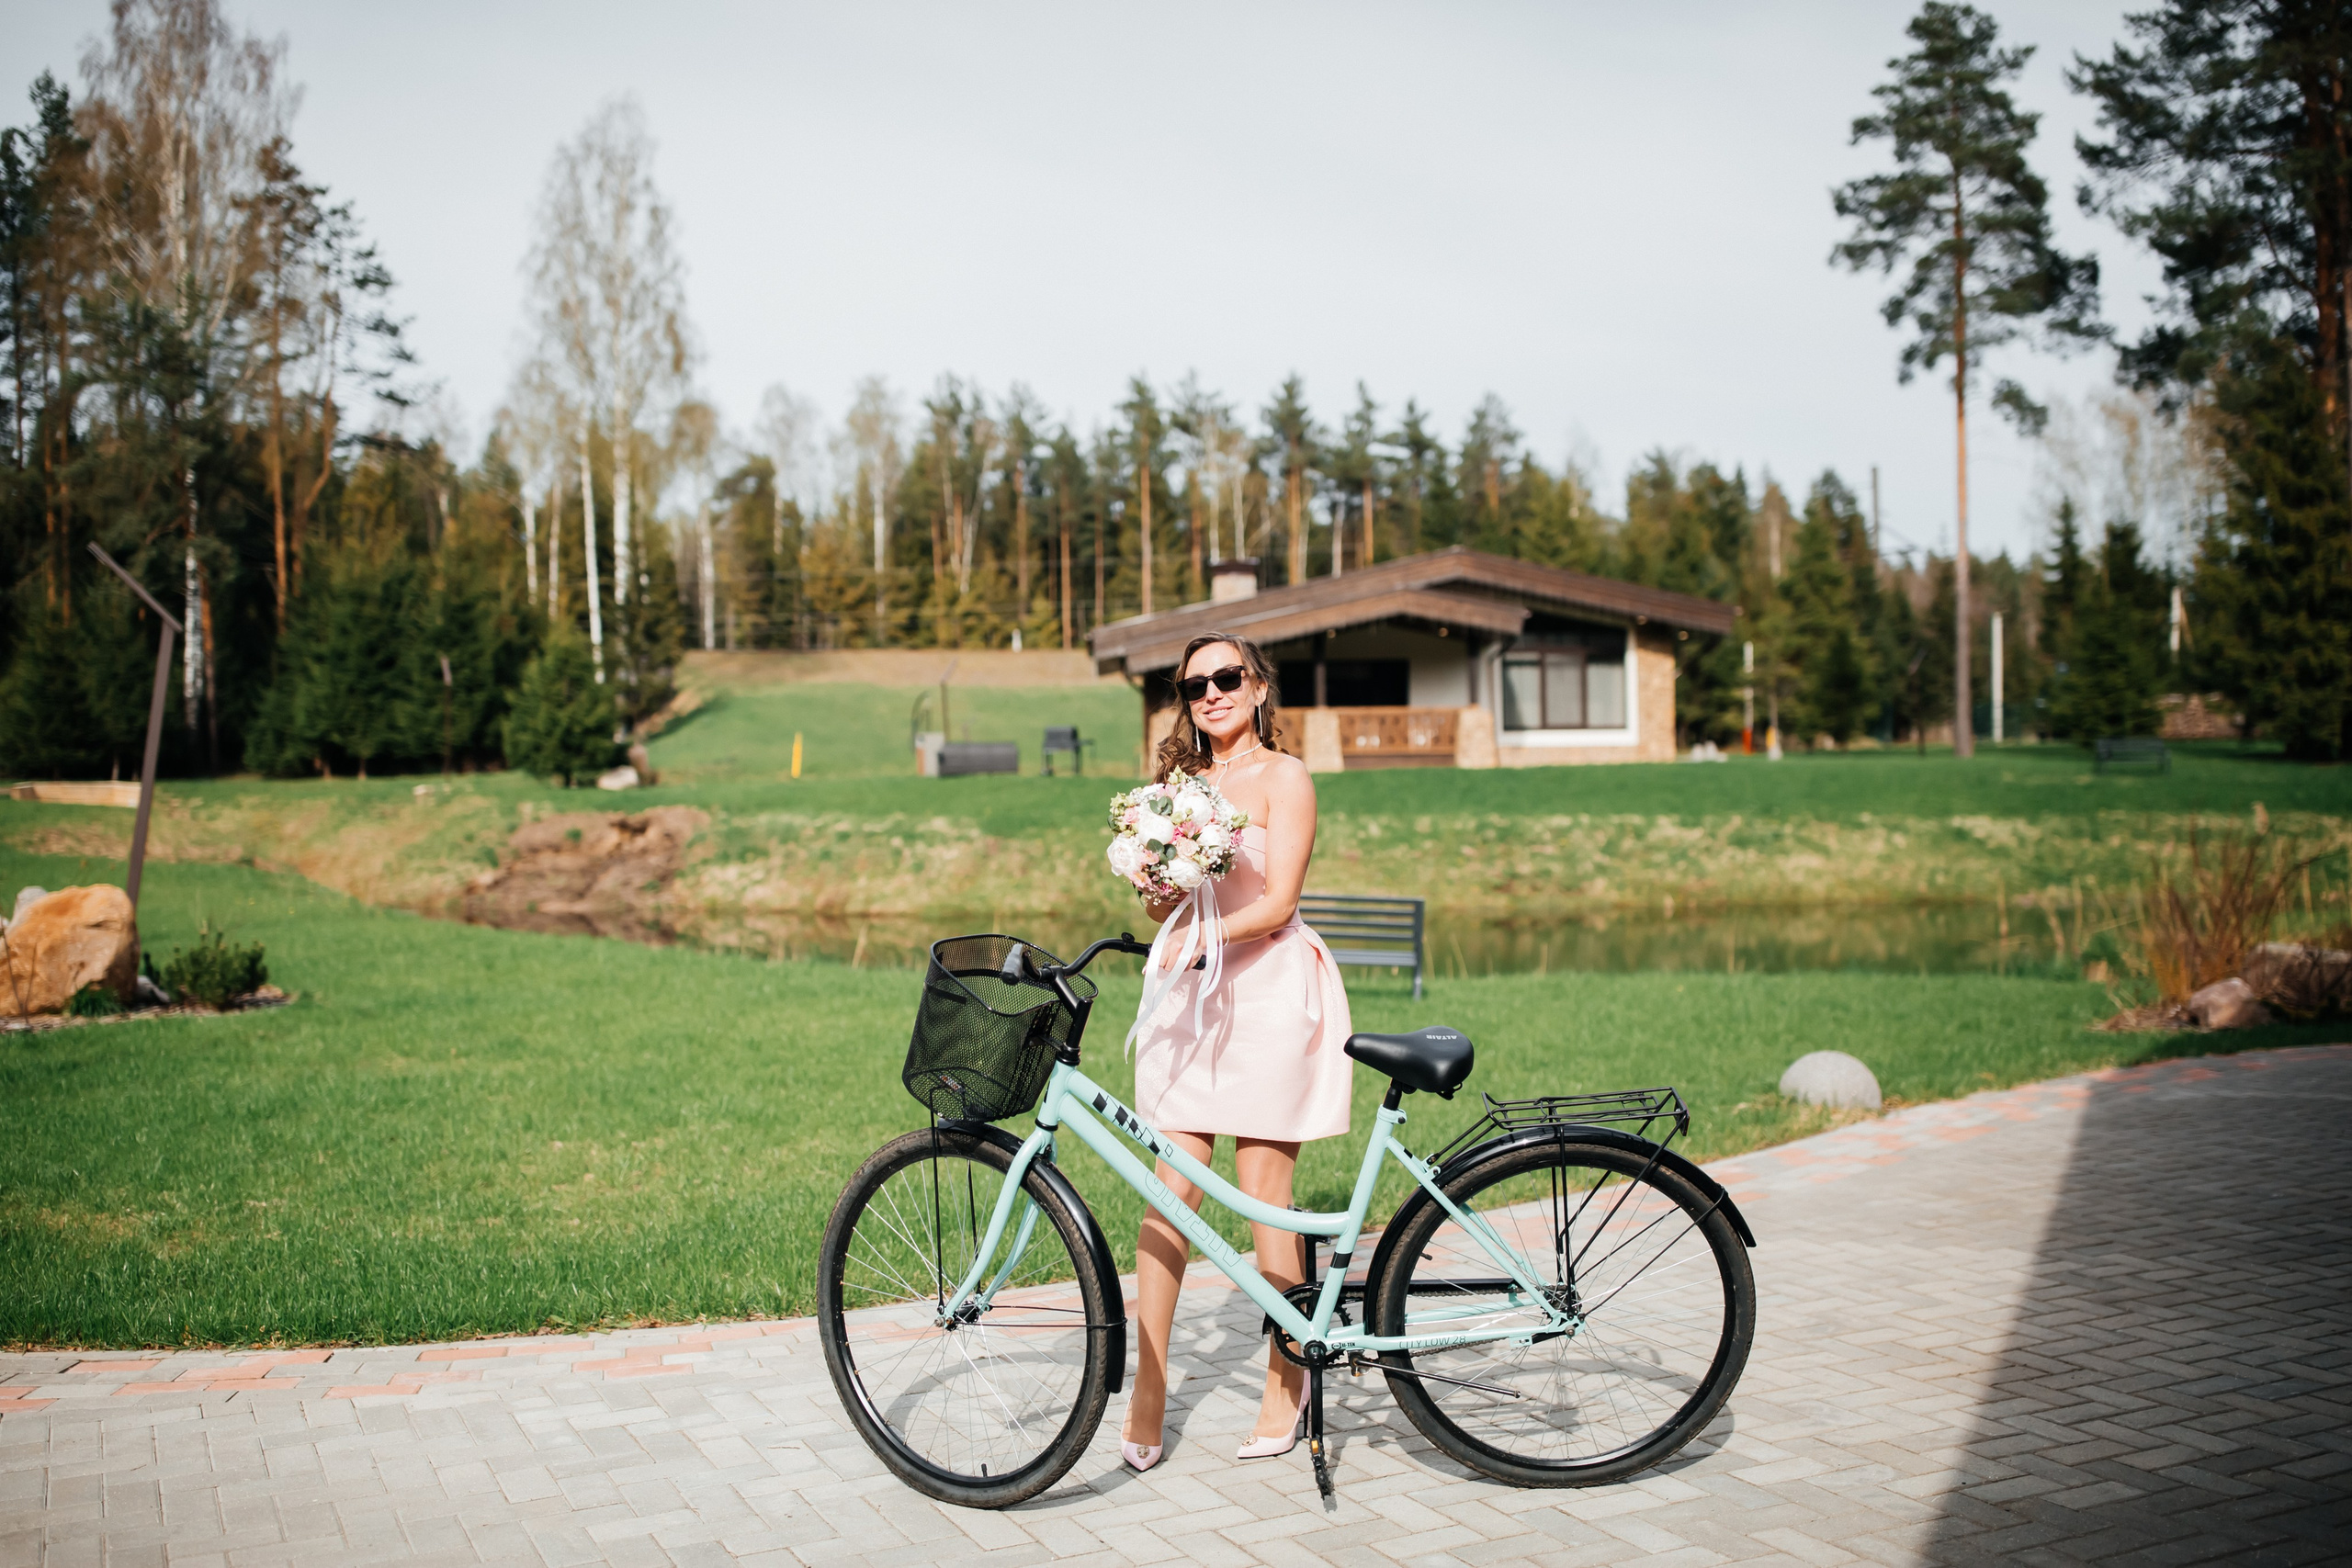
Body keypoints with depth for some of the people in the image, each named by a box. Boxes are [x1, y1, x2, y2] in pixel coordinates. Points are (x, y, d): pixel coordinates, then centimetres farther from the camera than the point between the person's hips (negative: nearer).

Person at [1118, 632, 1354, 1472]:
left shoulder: (1282, 776, -1)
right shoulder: (1182, 782, 16)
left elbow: (1276, 904, -11)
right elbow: (1165, 911, 11)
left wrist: (1200, 935, -24)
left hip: (1267, 987, -5)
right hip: (1189, 994, 5)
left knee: (1266, 1195, -1)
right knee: (1172, 1189, -1)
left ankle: (1286, 1380, 15)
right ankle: (1147, 1388, 3)